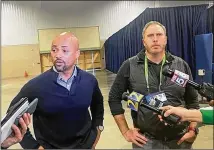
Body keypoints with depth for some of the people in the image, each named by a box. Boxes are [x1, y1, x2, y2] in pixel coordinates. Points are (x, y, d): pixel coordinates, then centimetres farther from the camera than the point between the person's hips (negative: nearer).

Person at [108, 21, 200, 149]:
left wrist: (193, 129, 0)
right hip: (146, 140, -2)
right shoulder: (129, 66, -8)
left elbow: (192, 100, 9)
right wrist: (125, 131, -4)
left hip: (180, 139, 3)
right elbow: (114, 98, -2)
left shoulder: (181, 65, 0)